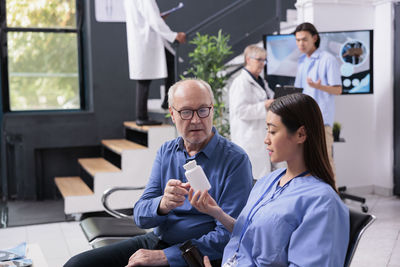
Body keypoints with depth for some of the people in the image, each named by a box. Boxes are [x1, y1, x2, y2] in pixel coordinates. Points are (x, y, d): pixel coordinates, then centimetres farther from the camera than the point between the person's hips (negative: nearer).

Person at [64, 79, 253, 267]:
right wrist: (163, 204, -25)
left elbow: (228, 235, -17)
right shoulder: (166, 152, 6)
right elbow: (140, 216, -1)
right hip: (156, 240, 6)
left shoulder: (235, 160, -12)